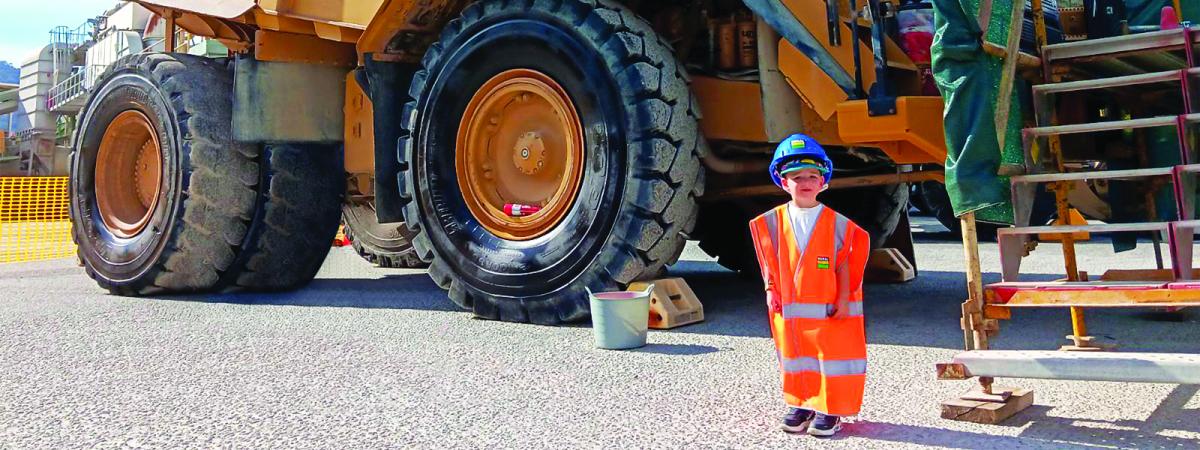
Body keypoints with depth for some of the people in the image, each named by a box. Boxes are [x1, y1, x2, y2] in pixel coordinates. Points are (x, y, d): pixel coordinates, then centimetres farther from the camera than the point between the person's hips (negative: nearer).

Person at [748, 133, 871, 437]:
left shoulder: (836, 222, -6)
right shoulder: (773, 221, 0)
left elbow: (844, 262, -4)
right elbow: (770, 261, 6)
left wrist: (844, 298, -7)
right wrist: (771, 291, 1)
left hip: (829, 307, -2)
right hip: (789, 308, 2)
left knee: (833, 355, 3)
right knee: (795, 357, 13)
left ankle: (829, 410, 14)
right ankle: (800, 405, 26)